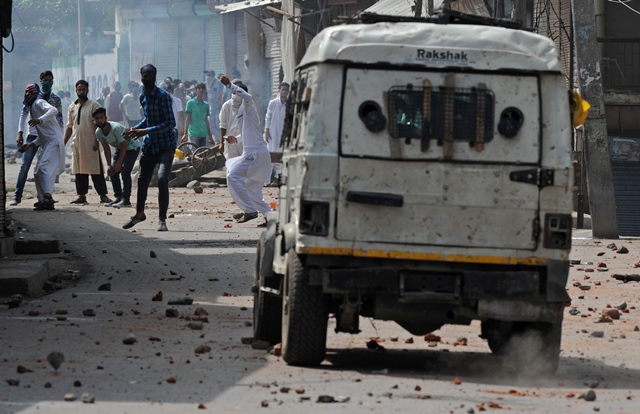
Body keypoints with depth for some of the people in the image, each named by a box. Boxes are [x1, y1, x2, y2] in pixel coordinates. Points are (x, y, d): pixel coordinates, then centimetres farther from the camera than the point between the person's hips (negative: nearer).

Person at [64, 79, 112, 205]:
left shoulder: (94, 105, -2)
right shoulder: (72, 107, 15)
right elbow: (69, 127, 20)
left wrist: (96, 141, -16)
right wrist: (64, 143, 15)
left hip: (90, 144, -6)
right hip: (77, 144, 6)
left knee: (96, 170, -6)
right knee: (79, 171, 6)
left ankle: (103, 195, -5)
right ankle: (81, 196, 11)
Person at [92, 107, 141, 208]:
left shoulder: (115, 128, -33)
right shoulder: (98, 132, -11)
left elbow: (124, 145, -26)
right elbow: (106, 149, -1)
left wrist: (119, 163, -23)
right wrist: (109, 165, -6)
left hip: (132, 146, -8)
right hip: (119, 148, 8)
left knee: (125, 172, -19)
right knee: (112, 172, 0)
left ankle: (126, 199, -19)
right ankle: (118, 198, 6)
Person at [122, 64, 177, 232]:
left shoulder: (163, 96, -16)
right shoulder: (143, 97, 8)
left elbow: (170, 123, -21)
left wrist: (146, 131, -25)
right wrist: (135, 129, 7)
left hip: (166, 144, -7)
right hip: (150, 144, 7)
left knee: (162, 179, -19)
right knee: (143, 179, 13)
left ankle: (162, 220, -13)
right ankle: (139, 213, 34)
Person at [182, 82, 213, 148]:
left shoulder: (206, 105, 12)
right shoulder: (190, 103, 0)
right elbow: (187, 119, -2)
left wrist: (210, 136, 17)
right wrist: (185, 133, -9)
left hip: (203, 134, 5)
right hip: (193, 134, -5)